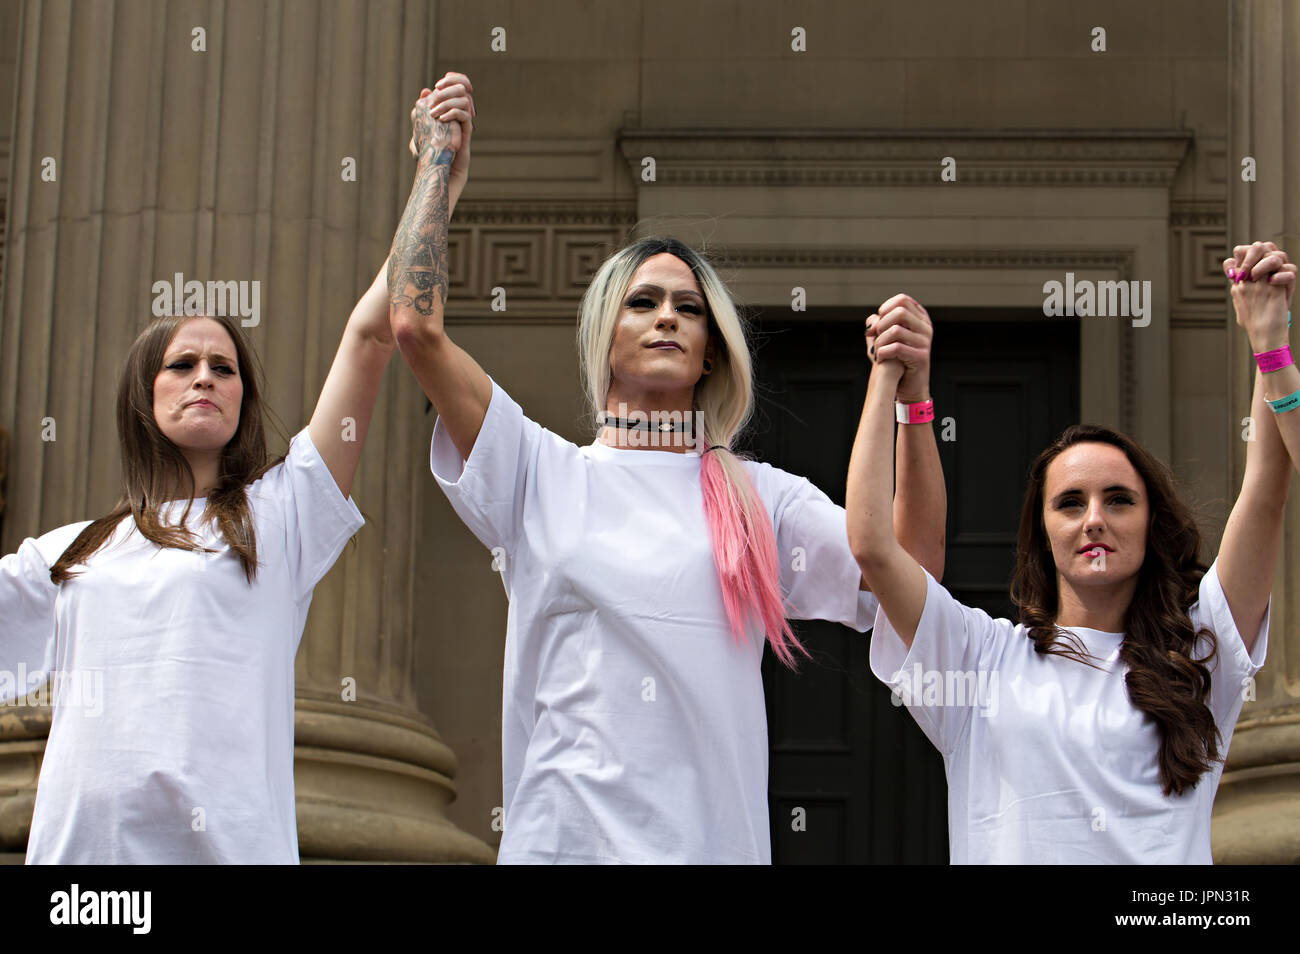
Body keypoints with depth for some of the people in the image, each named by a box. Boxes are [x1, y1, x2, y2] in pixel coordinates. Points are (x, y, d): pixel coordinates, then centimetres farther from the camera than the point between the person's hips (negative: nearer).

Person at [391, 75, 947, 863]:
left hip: (716, 837, 1)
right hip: (563, 833, -1)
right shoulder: (541, 473, 8)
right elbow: (418, 325, 0)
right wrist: (438, 160, 7)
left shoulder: (760, 497, 12)